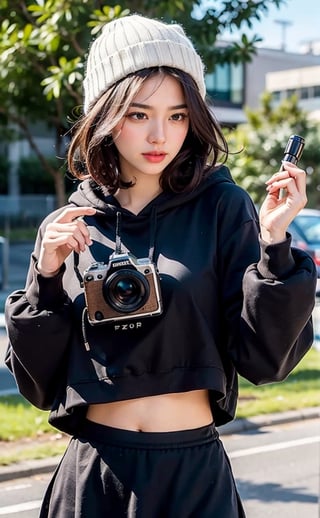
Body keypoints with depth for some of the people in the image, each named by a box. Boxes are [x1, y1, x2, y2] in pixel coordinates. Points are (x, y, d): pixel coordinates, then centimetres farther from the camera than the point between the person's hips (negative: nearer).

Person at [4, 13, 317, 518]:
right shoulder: (68, 228, 0)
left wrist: (274, 245, -20)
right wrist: (46, 278, -11)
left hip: (196, 474, -1)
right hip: (93, 472, 2)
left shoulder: (223, 209, -6)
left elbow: (262, 358, -9)